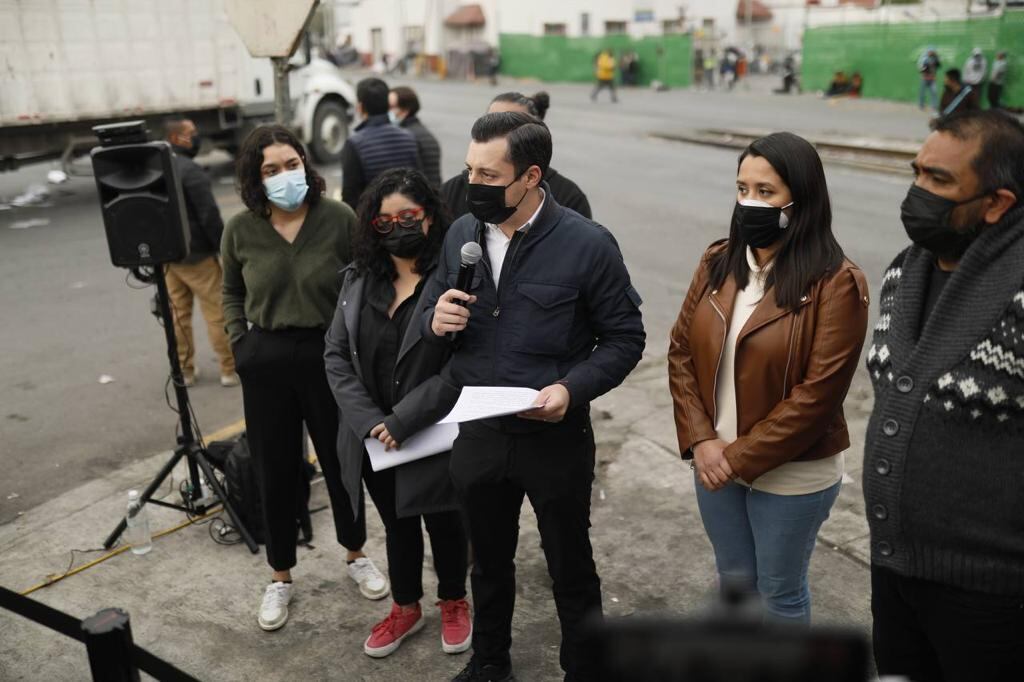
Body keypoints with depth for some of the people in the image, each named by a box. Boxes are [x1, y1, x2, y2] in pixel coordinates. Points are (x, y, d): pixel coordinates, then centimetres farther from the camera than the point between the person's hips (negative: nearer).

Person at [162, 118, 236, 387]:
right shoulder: (190, 170, -17)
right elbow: (210, 216, -19)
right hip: (195, 255, -8)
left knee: (178, 313, 13)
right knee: (218, 313, 2)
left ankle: (184, 370, 20)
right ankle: (230, 369, 8)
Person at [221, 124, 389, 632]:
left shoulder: (339, 219, -9)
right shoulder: (240, 230, -2)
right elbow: (232, 294, 13)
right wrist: (240, 345, 2)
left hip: (330, 356, -1)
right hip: (266, 363, 2)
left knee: (341, 461, 13)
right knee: (275, 472, 11)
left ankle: (356, 556, 38)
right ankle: (280, 576, 31)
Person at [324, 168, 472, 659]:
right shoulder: (359, 279, 1)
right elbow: (337, 355, -1)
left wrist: (402, 422, -21)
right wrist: (368, 422, -12)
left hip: (434, 436, -4)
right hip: (373, 437, 5)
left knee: (442, 522, 17)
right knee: (396, 525, 22)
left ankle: (454, 603, 44)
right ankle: (406, 609, 45)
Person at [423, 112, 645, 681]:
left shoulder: (588, 245, -16)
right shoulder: (461, 234, -1)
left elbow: (625, 337, -9)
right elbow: (432, 307, 11)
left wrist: (573, 388, -25)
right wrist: (436, 320, -14)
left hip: (555, 438, -4)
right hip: (477, 434, 5)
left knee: (571, 568, 15)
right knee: (489, 561, 24)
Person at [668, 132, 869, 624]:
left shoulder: (836, 284, -16)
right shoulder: (718, 262, 0)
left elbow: (817, 393, -19)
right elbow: (681, 352, 0)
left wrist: (741, 457, -17)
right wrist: (701, 441, -10)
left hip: (790, 474, -4)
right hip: (715, 461, 5)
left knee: (780, 590, 15)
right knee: (733, 578, 22)